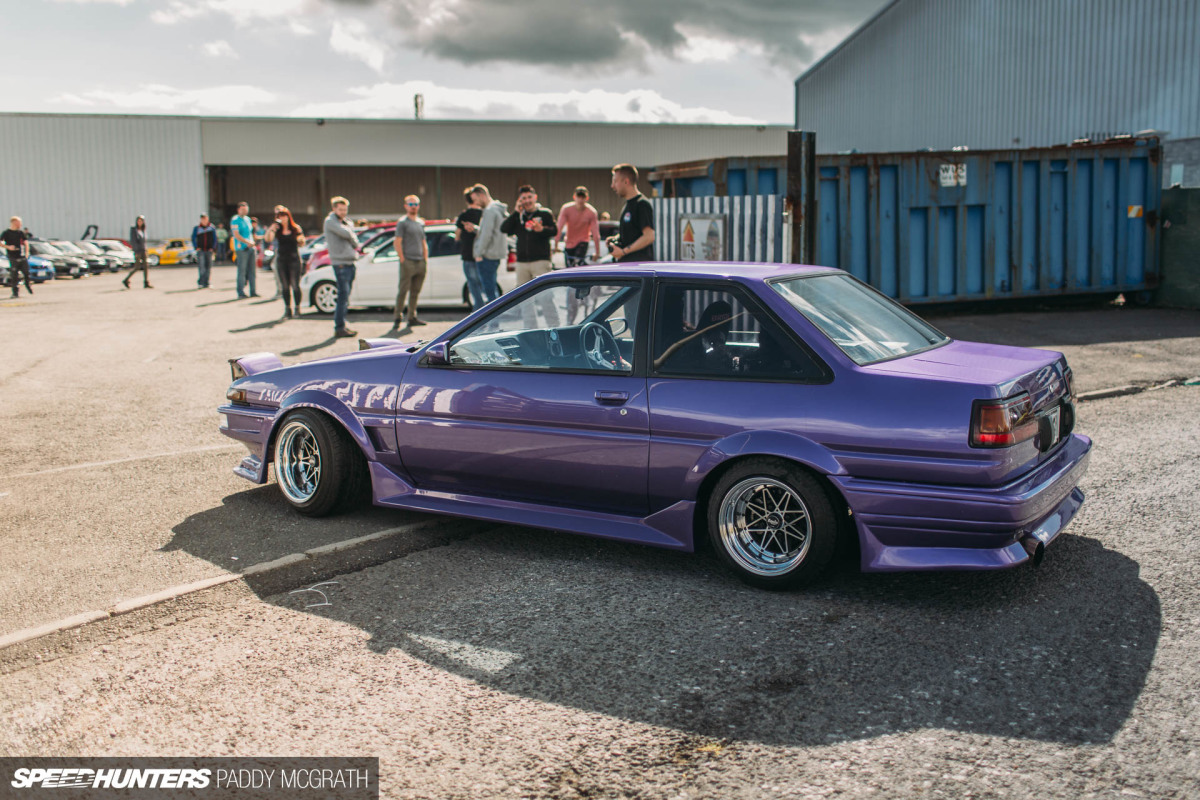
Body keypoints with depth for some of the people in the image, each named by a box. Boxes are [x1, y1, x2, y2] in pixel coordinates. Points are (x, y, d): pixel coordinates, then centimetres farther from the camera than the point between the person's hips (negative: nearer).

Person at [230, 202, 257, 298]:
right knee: (242, 270, -6)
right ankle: (241, 292, -1)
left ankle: (252, 291, 10)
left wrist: (252, 243, 10)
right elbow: (236, 235, -14)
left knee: (251, 270, 6)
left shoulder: (248, 219, 17)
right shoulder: (235, 220, -6)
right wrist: (247, 242, -20)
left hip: (250, 248, 7)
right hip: (241, 248, -7)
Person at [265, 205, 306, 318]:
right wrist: (271, 230, -26)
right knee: (284, 286, 4)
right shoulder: (276, 229, 4)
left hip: (294, 259, -2)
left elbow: (301, 245, 8)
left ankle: (297, 308, 4)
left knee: (295, 285, -5)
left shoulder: (296, 228, 2)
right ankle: (287, 309, 10)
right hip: (281, 260, 2)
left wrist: (301, 240, -13)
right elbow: (268, 239, -12)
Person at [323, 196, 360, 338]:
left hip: (350, 261, 8)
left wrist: (354, 246, -7)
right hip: (340, 262, -8)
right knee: (343, 295, -11)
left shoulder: (347, 222, 19)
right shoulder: (330, 221, -6)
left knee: (345, 297, 11)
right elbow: (345, 233, -19)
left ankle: (341, 325, 17)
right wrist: (353, 241, -1)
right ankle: (339, 328, -9)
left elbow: (355, 241, 12)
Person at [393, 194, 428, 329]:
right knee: (403, 291, -6)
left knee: (415, 292, 8)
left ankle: (412, 318, 13)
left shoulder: (421, 223, 19)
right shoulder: (402, 222, -1)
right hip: (408, 262, -6)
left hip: (420, 262, 6)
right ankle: (398, 319, -4)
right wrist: (402, 260, -13)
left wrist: (426, 260, 14)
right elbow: (397, 243, -7)